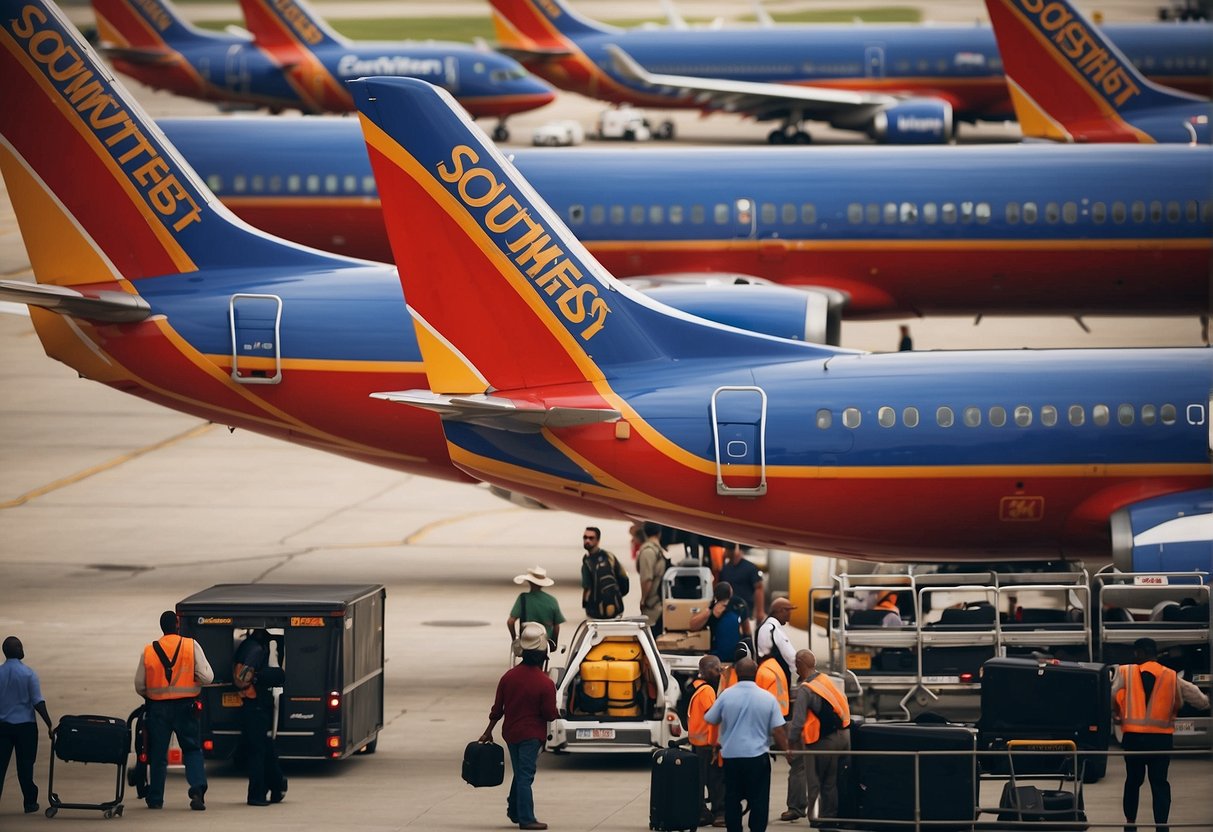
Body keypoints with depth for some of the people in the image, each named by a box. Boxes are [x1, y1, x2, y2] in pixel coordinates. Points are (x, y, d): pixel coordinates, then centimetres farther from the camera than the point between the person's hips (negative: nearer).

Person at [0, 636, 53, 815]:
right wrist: (49, 725, -6)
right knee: (25, 765, 6)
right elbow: (38, 703, -11)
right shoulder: (28, 673, -8)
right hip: (25, 724, -2)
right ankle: (30, 803, 12)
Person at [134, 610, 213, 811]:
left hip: (158, 707, 1)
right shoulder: (191, 646, -6)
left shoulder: (149, 651, -1)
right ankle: (197, 790, -10)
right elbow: (207, 677, -9)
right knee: (192, 750, 9)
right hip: (185, 707, -1)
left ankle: (155, 799, 13)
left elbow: (139, 685, 5)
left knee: (158, 754, 10)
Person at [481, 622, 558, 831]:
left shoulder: (509, 676, -2)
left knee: (520, 773, 19)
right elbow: (550, 715, -14)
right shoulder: (545, 683, -17)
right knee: (525, 776, -4)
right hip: (531, 735, -5)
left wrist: (489, 732, 14)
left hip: (511, 733, 5)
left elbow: (497, 708, 4)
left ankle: (514, 812, 27)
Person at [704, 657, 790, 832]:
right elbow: (778, 730, -5)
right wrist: (786, 750, 9)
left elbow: (710, 720, 6)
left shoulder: (726, 695, -5)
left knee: (732, 800, 10)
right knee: (758, 801, 4)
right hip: (758, 757, -1)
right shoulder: (768, 698, -6)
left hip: (731, 755, 1)